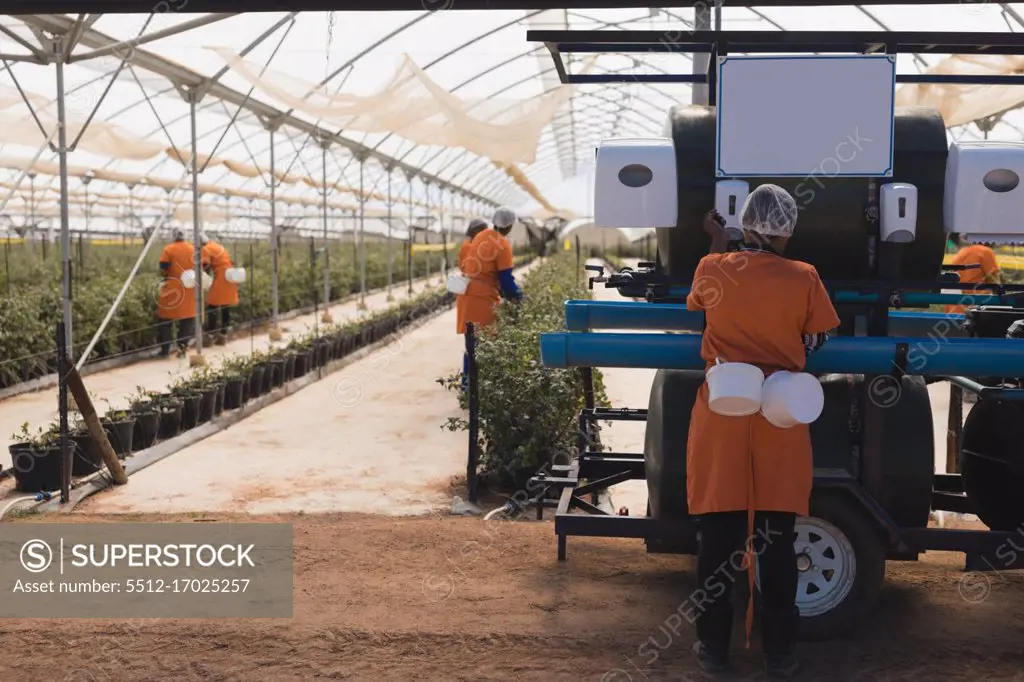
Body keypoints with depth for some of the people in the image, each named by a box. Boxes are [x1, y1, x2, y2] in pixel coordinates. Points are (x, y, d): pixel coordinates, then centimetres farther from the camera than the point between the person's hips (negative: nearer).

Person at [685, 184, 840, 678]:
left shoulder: (712, 268, -2)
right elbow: (816, 343, 6)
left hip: (721, 411, 1)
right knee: (777, 539, 6)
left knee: (718, 535, 8)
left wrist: (720, 247, 30)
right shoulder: (804, 278, -5)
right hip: (780, 415, 0)